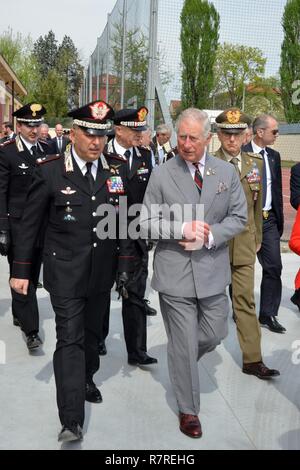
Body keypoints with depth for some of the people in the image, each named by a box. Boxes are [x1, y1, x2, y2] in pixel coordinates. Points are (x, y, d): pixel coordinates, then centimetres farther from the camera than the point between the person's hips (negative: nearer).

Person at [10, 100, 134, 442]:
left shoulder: (116, 171, 0)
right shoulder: (50, 171, -10)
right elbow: (30, 223, -5)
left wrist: (125, 266, 3)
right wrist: (20, 270, -4)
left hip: (102, 273, 4)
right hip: (65, 273, -3)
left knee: (92, 333, 19)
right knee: (70, 338, -5)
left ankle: (86, 380, 45)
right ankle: (71, 420, 0)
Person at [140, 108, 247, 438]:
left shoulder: (226, 172, 4)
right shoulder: (161, 175, -4)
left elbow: (238, 217, 5)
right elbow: (146, 224, -3)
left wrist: (210, 236, -12)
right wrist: (182, 229, -18)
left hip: (212, 269, 3)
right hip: (174, 271, -3)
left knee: (214, 335, 14)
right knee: (183, 344, 5)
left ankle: (182, 362, 47)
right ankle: (188, 410, 24)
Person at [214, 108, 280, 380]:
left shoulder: (256, 164, 5)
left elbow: (257, 204, 12)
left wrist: (257, 238, 14)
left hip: (244, 245, 3)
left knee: (246, 300, 4)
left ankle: (252, 359, 10)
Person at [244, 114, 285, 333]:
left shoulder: (274, 156, 10)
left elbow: (278, 189, 15)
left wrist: (280, 220, 14)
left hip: (269, 219, 5)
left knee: (274, 266, 2)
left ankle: (268, 314, 13)